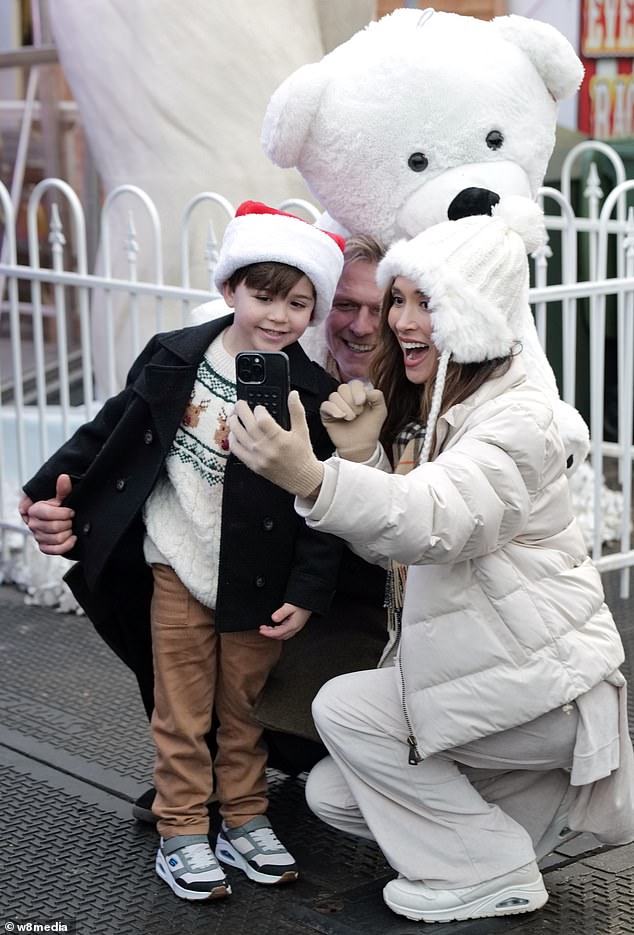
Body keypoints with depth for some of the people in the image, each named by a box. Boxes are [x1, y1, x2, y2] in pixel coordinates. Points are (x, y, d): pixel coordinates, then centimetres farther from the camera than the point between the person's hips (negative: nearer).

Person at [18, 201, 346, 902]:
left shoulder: (315, 396, -9)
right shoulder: (174, 359, -6)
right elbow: (111, 430, 4)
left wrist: (307, 592, -10)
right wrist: (52, 490, -1)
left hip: (257, 582, 0)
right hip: (178, 568, 0)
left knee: (244, 709, 14)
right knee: (182, 711, 8)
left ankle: (245, 822, 29)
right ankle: (182, 835, 18)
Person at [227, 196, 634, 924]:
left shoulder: (516, 420, -21)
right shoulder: (416, 412, 8)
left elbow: (439, 516, -41)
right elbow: (386, 546, 2)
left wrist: (312, 480, -57)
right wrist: (360, 455, -15)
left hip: (544, 685, -9)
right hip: (476, 667, 9)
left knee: (344, 707, -13)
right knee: (331, 796, 4)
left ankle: (490, 872, 0)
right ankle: (538, 799, 19)